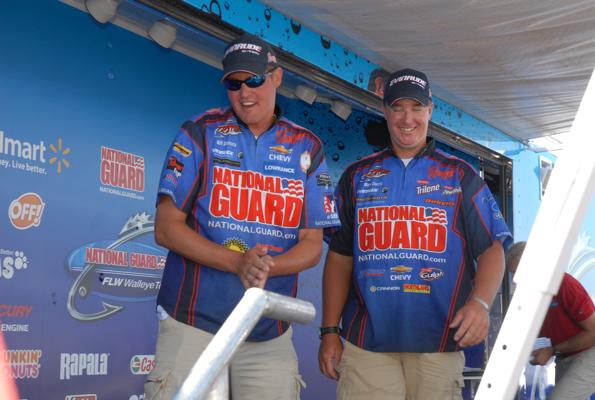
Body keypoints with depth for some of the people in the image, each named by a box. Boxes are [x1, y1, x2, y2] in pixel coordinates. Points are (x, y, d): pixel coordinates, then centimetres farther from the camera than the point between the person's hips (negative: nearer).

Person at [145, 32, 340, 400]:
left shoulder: (307, 149, 6)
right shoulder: (200, 133, 0)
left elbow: (312, 245, 3)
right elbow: (166, 227, -6)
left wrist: (267, 267, -19)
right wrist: (237, 262, -20)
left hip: (270, 335, 2)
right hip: (192, 325, -2)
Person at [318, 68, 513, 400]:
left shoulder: (460, 176, 9)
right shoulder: (357, 176, 12)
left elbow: (491, 248, 3)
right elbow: (340, 256, 12)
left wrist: (480, 303, -15)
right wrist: (330, 331, 6)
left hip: (440, 345, 0)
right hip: (366, 344, 1)